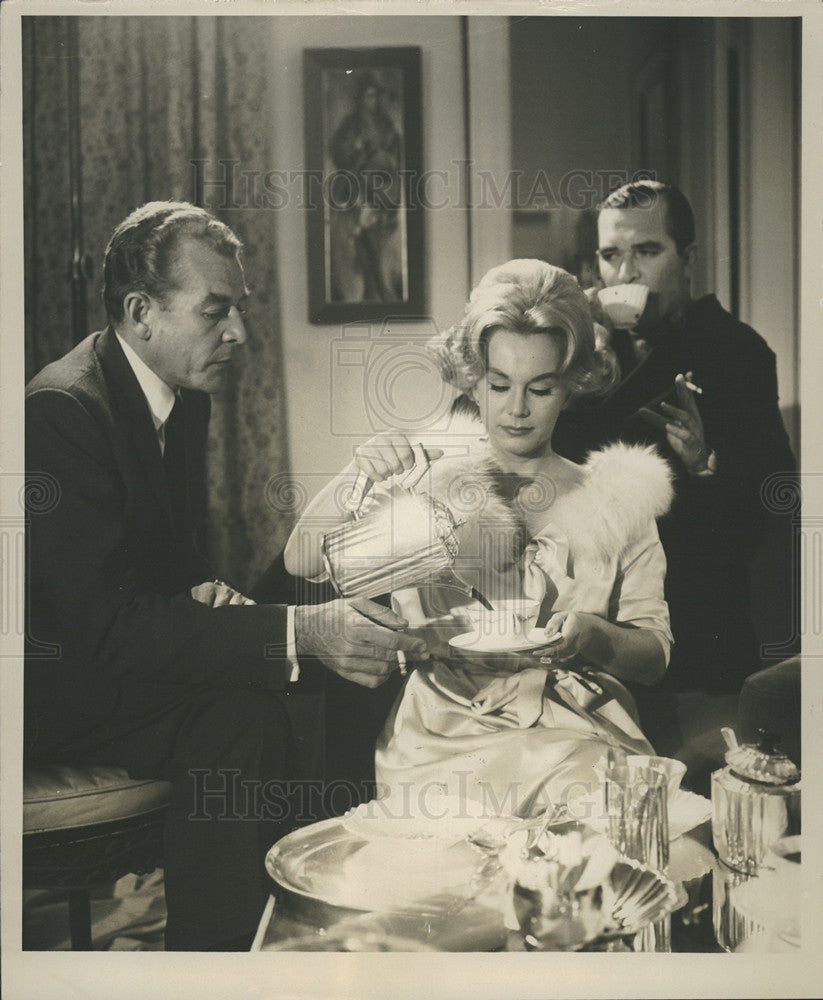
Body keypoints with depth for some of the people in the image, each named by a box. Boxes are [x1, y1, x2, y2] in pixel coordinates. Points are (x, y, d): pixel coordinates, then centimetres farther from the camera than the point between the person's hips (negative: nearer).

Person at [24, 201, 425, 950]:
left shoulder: (183, 394, 5)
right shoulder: (61, 410, -24)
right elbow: (108, 622, -30)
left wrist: (207, 592, -8)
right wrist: (296, 632, -36)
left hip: (122, 655, 8)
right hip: (55, 686, -8)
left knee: (333, 681, -9)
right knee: (232, 719, -29)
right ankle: (212, 952, -12)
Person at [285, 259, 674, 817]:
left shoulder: (614, 499, 13)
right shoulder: (425, 483, 13)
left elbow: (655, 654, 9)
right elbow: (302, 560, 3)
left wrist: (595, 639, -13)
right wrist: (355, 479, -13)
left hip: (577, 734, 1)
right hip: (442, 736, -1)